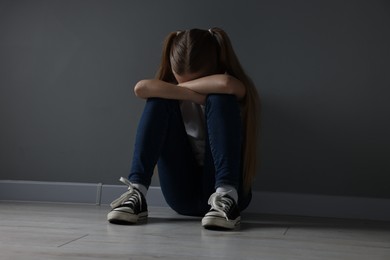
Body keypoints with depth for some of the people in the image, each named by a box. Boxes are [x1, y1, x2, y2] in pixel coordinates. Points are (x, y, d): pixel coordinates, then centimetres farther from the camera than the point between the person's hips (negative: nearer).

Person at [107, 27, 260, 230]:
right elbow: (142, 88, -20)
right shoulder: (171, 92, 3)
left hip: (220, 191, -3)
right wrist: (197, 95, -21)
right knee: (161, 98, -15)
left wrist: (182, 88, -17)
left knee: (219, 99, -23)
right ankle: (136, 193, -26)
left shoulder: (236, 90, -6)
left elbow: (225, 84, -33)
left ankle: (226, 195, -35)